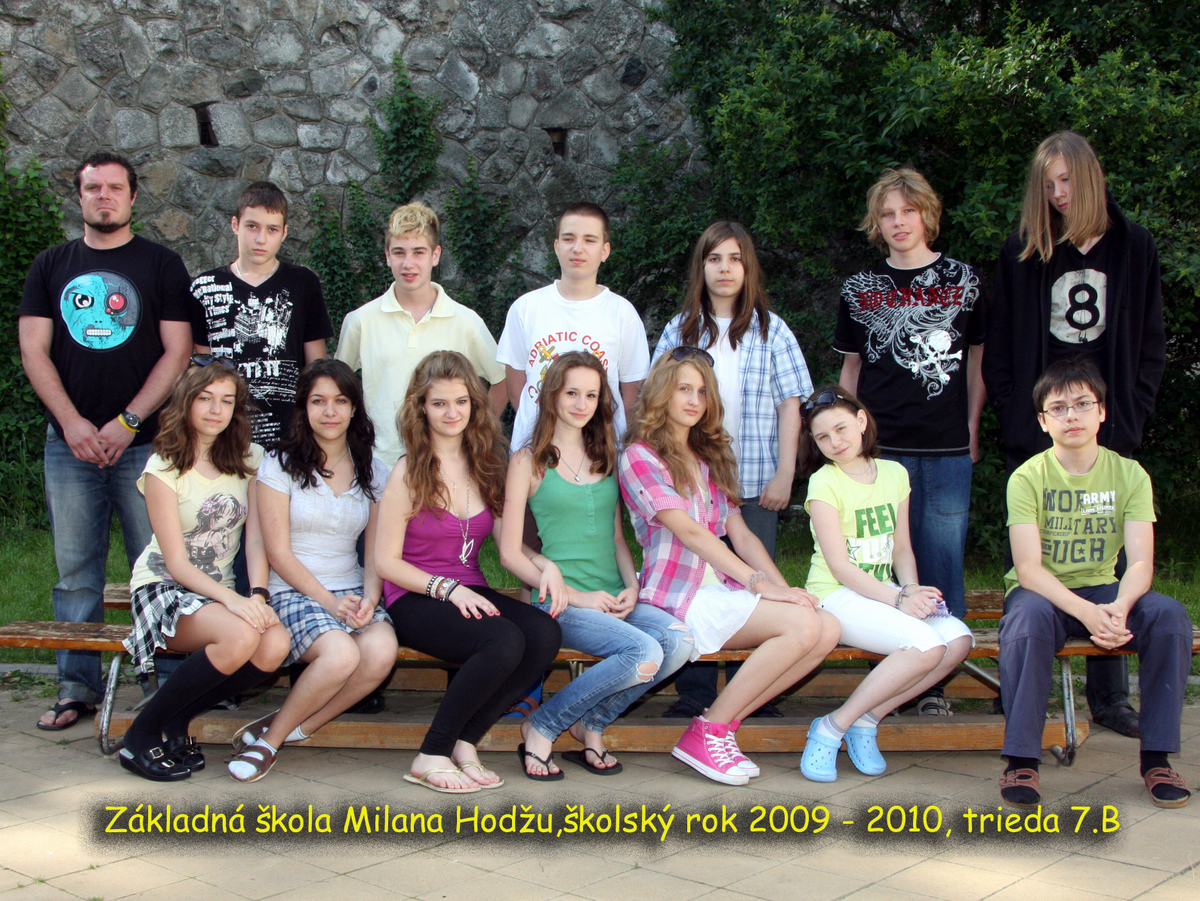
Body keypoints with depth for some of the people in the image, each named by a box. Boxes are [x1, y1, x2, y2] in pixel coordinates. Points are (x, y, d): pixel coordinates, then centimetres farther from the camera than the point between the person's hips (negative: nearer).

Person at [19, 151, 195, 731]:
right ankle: (77, 688, 14)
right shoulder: (51, 265, 13)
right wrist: (72, 423, -7)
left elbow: (177, 352, -1)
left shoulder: (161, 265, 5)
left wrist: (127, 422, -10)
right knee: (75, 571, 6)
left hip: (143, 443, -2)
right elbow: (34, 350, 7)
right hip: (69, 441, 3)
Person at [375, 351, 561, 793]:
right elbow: (386, 561, -4)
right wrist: (447, 588, -17)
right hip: (414, 599, -5)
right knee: (505, 641, -33)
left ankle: (464, 744, -13)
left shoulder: (485, 466, 13)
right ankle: (432, 755, -15)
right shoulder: (409, 473, -2)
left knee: (545, 632, -26)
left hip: (469, 593, 5)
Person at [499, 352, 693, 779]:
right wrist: (575, 594, -10)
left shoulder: (605, 457, 19)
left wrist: (632, 587, 1)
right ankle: (542, 726, -8)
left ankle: (590, 725, -4)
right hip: (561, 600, -5)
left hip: (613, 600, 5)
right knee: (644, 653, -30)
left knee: (679, 639, -25)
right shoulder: (529, 461, 3)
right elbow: (510, 553, -2)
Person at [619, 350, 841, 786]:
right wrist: (758, 583, -19)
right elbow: (688, 531, -13)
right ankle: (708, 732, -13)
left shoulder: (711, 459, 22)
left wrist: (784, 587, -3)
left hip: (722, 591, 7)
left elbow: (741, 534, 14)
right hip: (678, 596, -7)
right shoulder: (641, 457, -2)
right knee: (804, 625, -24)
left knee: (827, 628, -16)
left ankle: (723, 724, -9)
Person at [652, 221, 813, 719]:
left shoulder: (771, 330, 5)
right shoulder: (680, 330, 8)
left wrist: (784, 474, -4)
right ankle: (694, 694, 10)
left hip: (754, 484, -1)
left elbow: (790, 406, 3)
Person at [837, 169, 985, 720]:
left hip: (948, 447, 0)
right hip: (881, 445, 0)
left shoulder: (962, 281, 8)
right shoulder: (860, 290, 9)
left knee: (943, 558, 0)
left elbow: (976, 363, 13)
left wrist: (972, 429, 7)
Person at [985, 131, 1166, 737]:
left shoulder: (1133, 247, 7)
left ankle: (1109, 697, 13)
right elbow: (999, 347, 5)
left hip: (1107, 428, 1)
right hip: (1036, 431, 0)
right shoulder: (1022, 253, 6)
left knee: (1108, 564, 5)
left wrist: (1131, 414, -2)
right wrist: (1014, 415, -6)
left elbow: (1150, 343, 8)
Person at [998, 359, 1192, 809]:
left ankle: (1157, 756, -15)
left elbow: (1140, 563, -12)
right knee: (1028, 617, -37)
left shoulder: (1130, 475, -1)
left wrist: (1118, 609, -34)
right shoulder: (1028, 477, -9)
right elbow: (1028, 568, -19)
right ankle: (1021, 759, -28)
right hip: (1041, 591, -3)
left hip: (1102, 590, 3)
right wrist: (1086, 613, -35)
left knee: (1169, 614, -26)